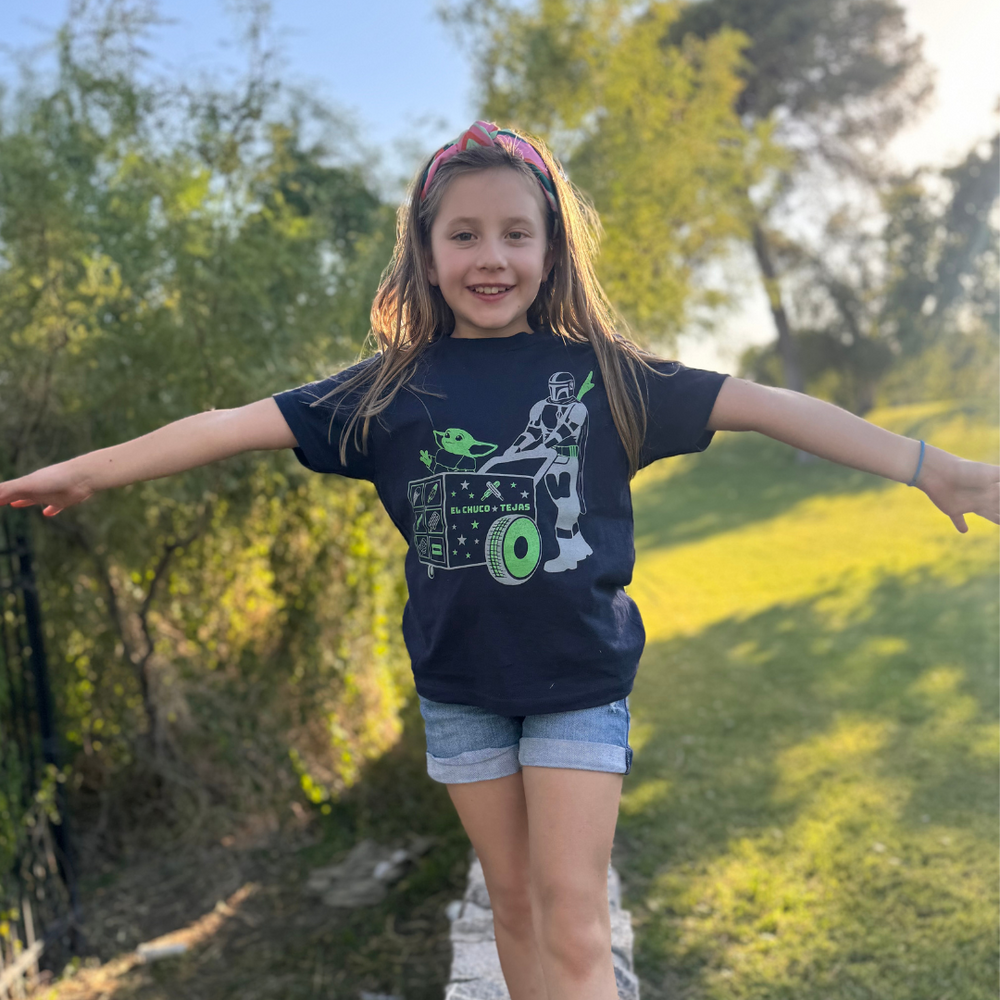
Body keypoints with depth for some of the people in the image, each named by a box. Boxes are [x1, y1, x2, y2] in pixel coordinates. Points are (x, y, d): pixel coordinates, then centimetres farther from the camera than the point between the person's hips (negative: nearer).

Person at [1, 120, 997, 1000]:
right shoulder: (391, 388, -2)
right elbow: (241, 423, -4)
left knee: (574, 920, -2)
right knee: (515, 903, 15)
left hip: (580, 682, -2)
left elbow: (760, 405, -7)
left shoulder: (602, 372, -6)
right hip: (460, 685, 2)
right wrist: (84, 471, -4)